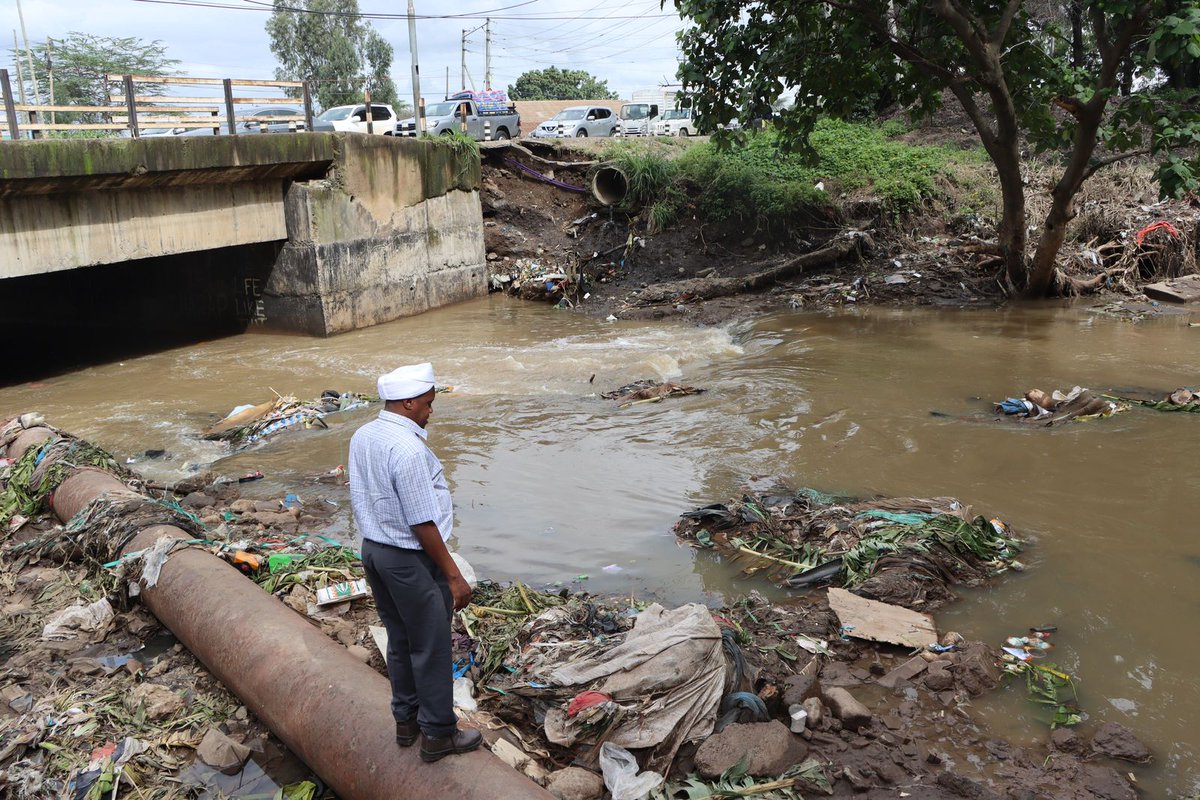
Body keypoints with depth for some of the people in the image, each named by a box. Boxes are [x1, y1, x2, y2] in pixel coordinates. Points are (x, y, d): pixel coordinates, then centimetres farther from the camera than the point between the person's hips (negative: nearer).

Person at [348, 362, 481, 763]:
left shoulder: (361, 437, 1)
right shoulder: (408, 449, -26)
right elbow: (423, 524, -24)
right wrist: (453, 576, -17)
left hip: (373, 549, 9)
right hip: (410, 559, -9)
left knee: (399, 640, 22)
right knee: (431, 648, 7)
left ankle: (406, 721, 36)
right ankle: (438, 735, 20)